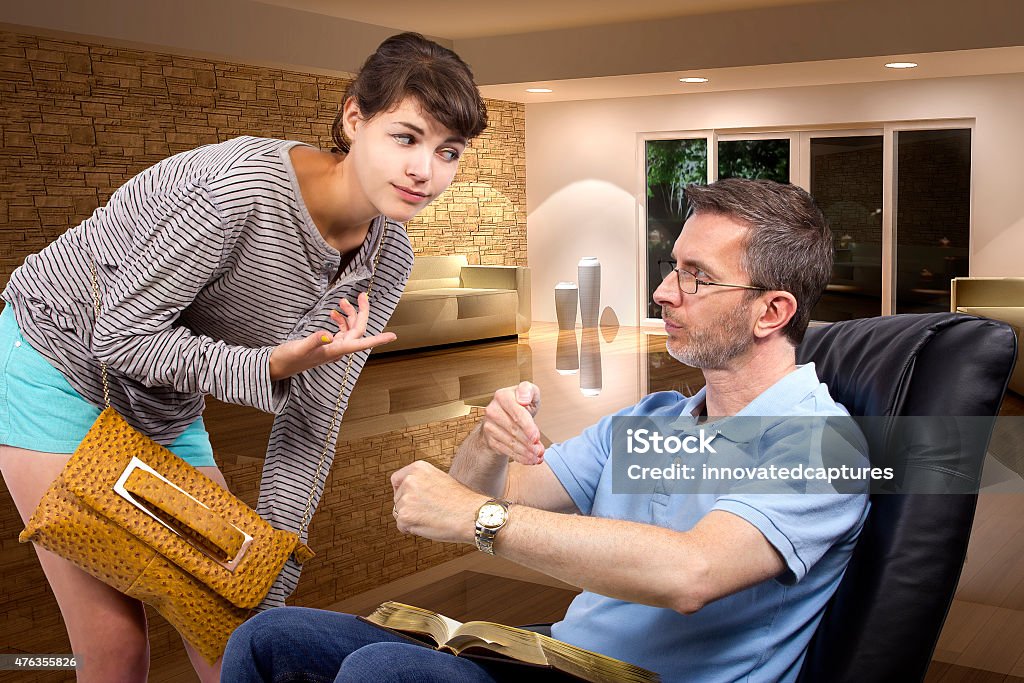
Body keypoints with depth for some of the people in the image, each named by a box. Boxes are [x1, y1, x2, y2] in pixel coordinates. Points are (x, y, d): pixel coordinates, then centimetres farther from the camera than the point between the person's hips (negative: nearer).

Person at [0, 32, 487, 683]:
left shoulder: (387, 257, -10)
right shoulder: (243, 188, -32)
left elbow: (309, 423, -6)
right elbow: (119, 338, -24)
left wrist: (271, 582, -7)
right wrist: (272, 365, -36)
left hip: (166, 406, 6)